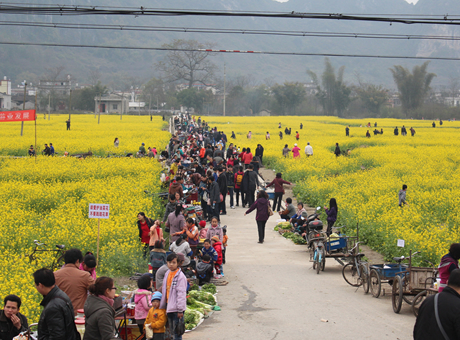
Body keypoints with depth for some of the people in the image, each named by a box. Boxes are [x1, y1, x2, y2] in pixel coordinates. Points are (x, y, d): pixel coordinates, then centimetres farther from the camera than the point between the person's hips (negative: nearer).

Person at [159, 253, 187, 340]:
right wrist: (162, 306, 20)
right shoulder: (167, 274, 11)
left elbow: (181, 294, -16)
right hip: (169, 307, 8)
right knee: (172, 330, 15)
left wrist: (180, 310, -18)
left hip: (176, 308, -8)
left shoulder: (180, 276, -14)